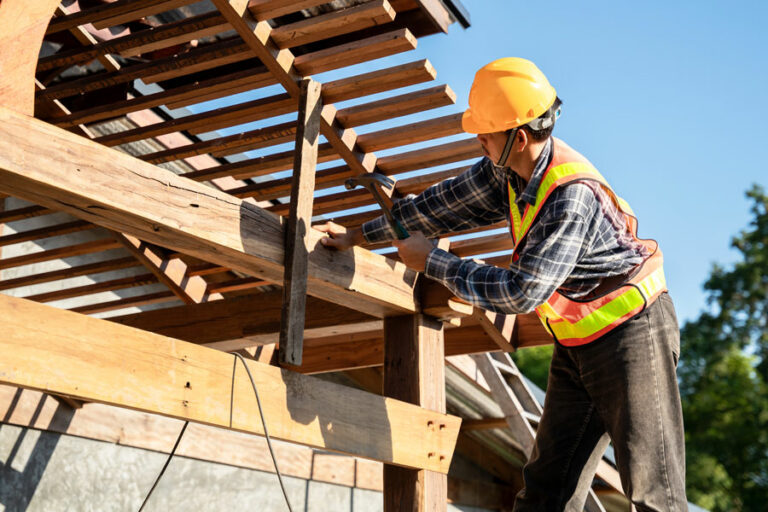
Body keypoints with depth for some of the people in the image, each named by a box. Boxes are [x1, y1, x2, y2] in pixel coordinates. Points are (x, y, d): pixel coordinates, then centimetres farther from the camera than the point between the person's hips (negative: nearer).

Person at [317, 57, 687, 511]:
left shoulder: (572, 194, -28)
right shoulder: (505, 169, -2)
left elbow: (524, 291, -29)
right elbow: (444, 205, 9)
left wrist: (432, 262, -21)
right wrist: (360, 235, 13)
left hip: (630, 329, -8)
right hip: (577, 342, 8)